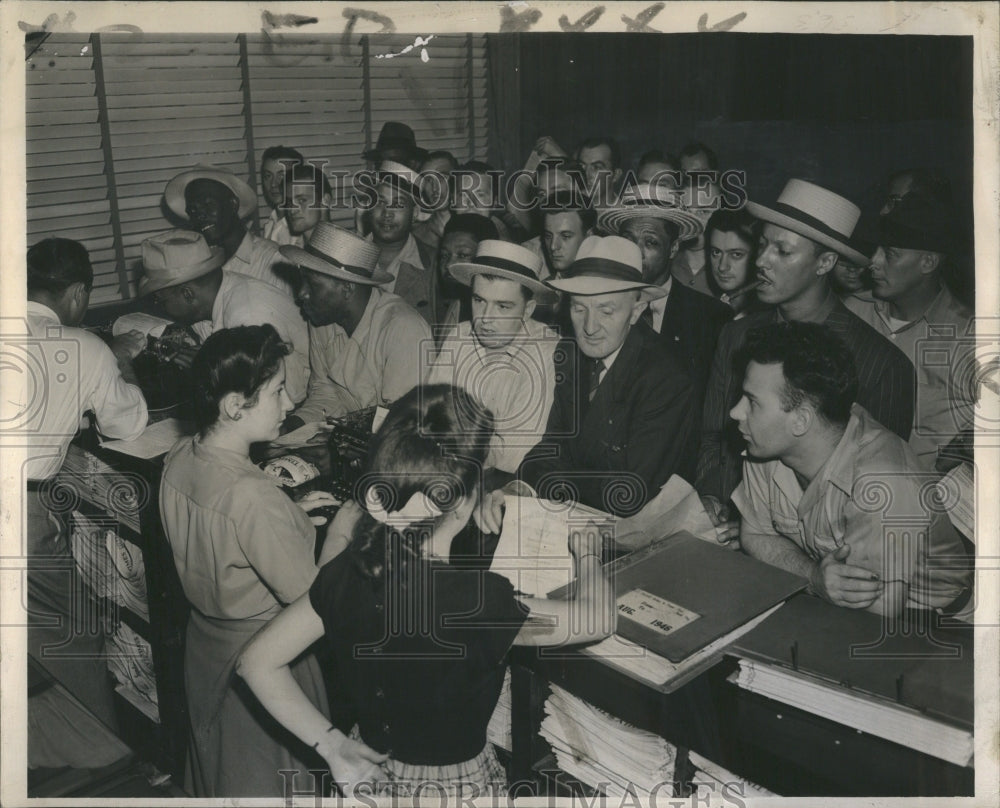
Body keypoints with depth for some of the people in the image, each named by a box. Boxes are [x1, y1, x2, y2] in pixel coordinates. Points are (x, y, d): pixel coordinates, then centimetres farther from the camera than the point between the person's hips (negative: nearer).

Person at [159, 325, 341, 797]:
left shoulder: (178, 459, -9)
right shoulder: (253, 496, -35)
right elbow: (309, 595, -26)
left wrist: (291, 514, 3)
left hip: (204, 641, 7)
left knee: (217, 758, 30)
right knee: (265, 779, 17)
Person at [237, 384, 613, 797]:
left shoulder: (348, 572, -17)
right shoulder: (476, 602, -33)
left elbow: (257, 661, -8)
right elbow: (598, 616, -18)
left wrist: (330, 743, -4)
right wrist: (588, 553, 3)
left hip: (369, 771, 4)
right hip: (453, 784, -4)